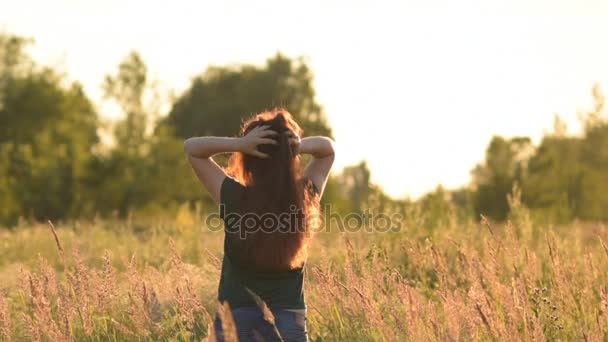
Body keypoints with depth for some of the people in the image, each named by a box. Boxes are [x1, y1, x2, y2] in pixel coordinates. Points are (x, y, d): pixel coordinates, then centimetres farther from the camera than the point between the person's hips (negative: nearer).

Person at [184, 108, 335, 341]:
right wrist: (301, 146, -9)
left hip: (238, 315, -2)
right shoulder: (305, 198, -5)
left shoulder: (235, 199, -12)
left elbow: (191, 147, -1)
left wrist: (238, 144, -16)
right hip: (290, 316, 2)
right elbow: (328, 149, 13)